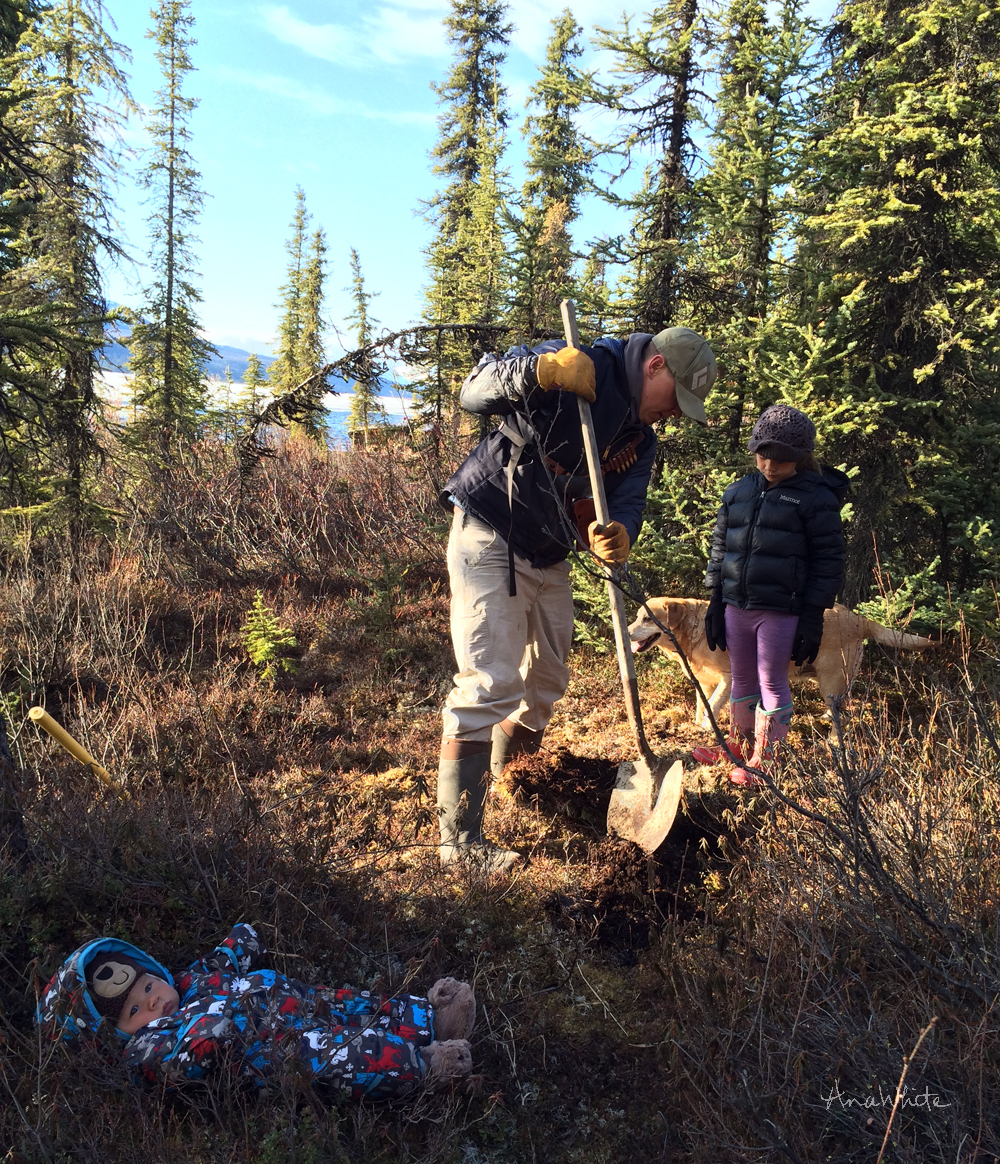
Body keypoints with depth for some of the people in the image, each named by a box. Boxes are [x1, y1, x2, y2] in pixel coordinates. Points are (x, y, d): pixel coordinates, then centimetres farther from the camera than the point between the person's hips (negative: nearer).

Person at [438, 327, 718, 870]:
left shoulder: (641, 437, 9)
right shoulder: (582, 366, -15)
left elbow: (627, 501, -3)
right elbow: (474, 393, -20)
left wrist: (617, 534, -28)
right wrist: (541, 370, -39)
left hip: (548, 557, 9)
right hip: (489, 540, -9)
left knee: (547, 682, 18)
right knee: (491, 684, -16)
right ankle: (459, 839, -10)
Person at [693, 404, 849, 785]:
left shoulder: (817, 498, -6)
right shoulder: (738, 492, 9)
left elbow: (828, 561, -6)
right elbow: (720, 547, 15)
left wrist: (813, 617, -10)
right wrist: (715, 601, 12)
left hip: (781, 610, -5)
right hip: (737, 606, 5)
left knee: (772, 682, 3)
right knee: (742, 679, 17)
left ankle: (765, 761, 15)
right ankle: (740, 744, 33)